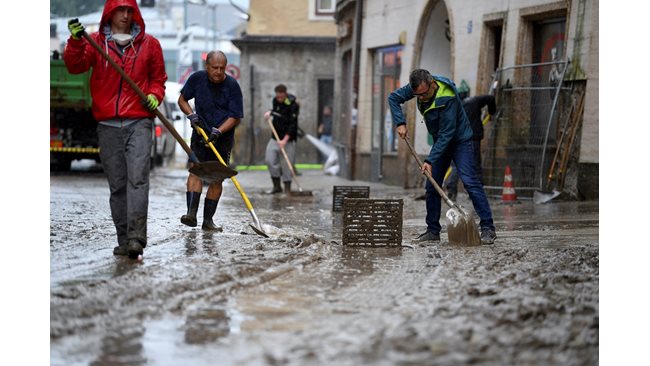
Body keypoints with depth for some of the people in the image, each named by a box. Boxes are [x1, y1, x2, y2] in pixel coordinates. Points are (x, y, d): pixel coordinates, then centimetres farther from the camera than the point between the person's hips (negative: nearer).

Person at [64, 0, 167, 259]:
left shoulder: (149, 44, 9)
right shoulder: (95, 42, 8)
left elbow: (158, 78, 17)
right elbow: (75, 66, -6)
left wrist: (154, 95, -3)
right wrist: (76, 40, -23)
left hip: (139, 123, -1)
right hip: (108, 124, 1)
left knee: (138, 178, -15)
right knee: (117, 184, 5)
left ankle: (136, 237, -21)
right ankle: (124, 239, 12)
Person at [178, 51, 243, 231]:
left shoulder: (232, 85, -10)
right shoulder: (197, 78, -4)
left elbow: (236, 117, -10)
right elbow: (182, 100, 10)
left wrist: (218, 132, -23)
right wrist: (191, 115, -9)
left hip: (223, 137, 0)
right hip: (200, 134, 1)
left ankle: (208, 219, 9)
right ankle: (191, 213, -28)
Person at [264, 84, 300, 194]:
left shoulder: (293, 105, -14)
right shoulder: (275, 101, 5)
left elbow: (292, 125, -19)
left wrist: (285, 140, -26)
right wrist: (269, 113, 3)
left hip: (288, 139, -6)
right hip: (275, 137, 6)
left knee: (286, 164, -5)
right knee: (270, 160, -6)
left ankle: (287, 189, 4)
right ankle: (276, 186, 5)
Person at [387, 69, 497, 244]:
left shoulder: (448, 98, -33)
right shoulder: (419, 87, -13)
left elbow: (446, 133, -31)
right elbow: (393, 98, 0)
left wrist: (430, 161, -32)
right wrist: (400, 123, -14)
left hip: (460, 140, -7)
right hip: (441, 142, 7)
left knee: (470, 181, -20)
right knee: (432, 186, 4)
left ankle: (488, 228, -21)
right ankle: (433, 231, 11)